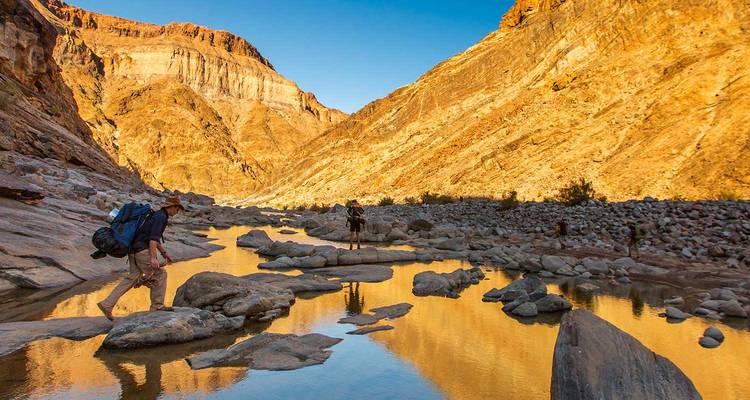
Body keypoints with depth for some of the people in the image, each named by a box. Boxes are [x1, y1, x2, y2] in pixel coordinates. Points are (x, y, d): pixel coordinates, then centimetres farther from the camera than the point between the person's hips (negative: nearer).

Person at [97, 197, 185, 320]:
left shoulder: (157, 215, 21)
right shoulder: (161, 217, -11)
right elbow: (153, 238, -21)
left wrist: (164, 253, 25)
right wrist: (153, 258, -26)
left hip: (134, 250, 10)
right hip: (143, 251, -10)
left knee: (132, 278, 7)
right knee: (160, 274, 0)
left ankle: (107, 304, 2)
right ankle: (157, 306, 3)